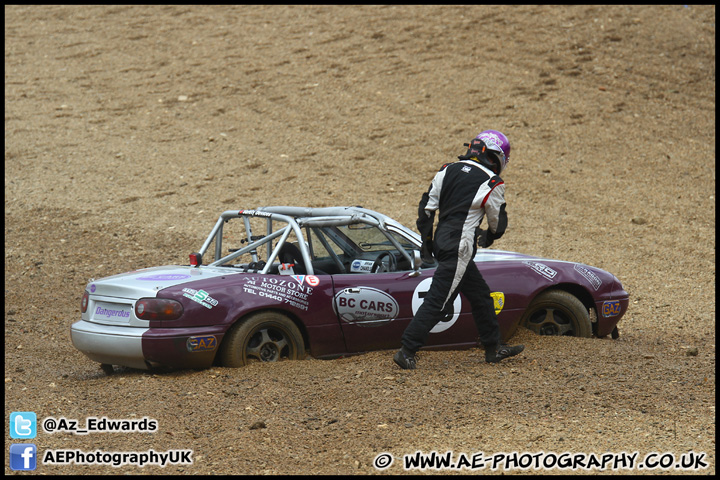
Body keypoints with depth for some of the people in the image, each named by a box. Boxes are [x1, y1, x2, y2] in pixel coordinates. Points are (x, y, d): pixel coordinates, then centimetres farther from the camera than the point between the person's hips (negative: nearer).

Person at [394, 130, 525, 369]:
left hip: (442, 242, 8)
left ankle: (494, 348, 26)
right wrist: (488, 237, 28)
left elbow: (427, 207, 10)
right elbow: (498, 223, 6)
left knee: (481, 295, 18)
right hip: (459, 248, -8)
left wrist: (426, 240, 19)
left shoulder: (448, 170, 9)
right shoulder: (492, 184, -7)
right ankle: (407, 351, -9)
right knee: (438, 301, -7)